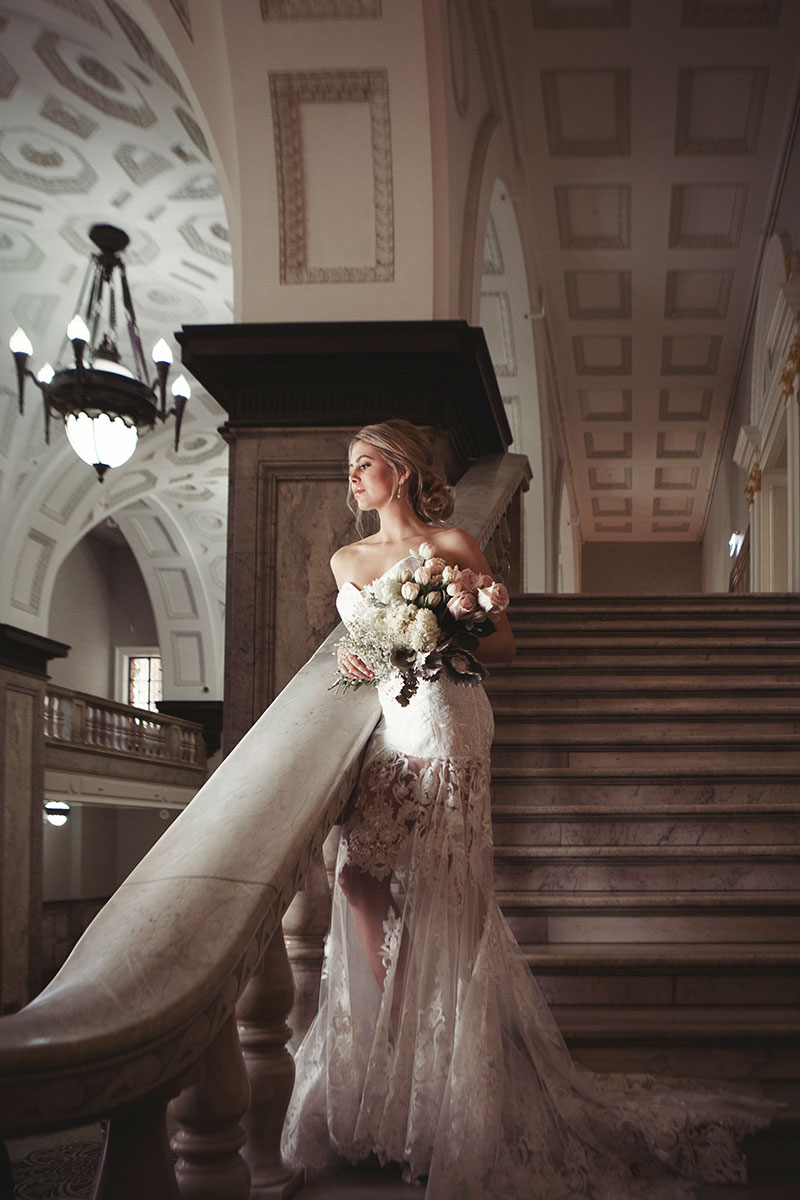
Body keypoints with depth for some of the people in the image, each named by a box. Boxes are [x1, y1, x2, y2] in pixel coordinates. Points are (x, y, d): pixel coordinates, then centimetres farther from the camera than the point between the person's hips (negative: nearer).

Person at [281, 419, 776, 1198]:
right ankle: (396, 1040, 10)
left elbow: (502, 643, -1)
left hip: (443, 729, -6)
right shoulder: (345, 561, 16)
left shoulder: (451, 546, -2)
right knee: (358, 875, -4)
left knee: (440, 896, -5)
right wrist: (356, 659, 5)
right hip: (388, 731, 6)